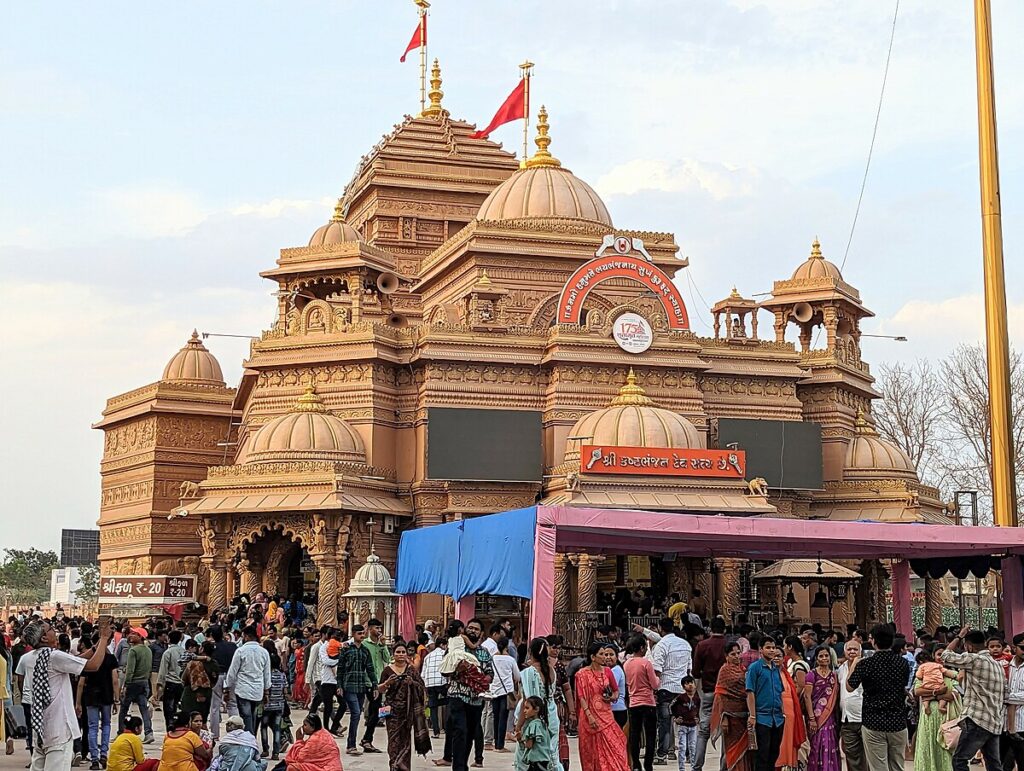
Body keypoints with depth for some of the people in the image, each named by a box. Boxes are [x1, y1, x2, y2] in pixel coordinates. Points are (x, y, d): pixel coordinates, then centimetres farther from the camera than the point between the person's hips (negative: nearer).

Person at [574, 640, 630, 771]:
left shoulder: (607, 671, 8)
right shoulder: (582, 674, -5)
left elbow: (616, 691, 17)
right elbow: (582, 697, -9)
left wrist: (612, 697, -6)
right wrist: (589, 716, -17)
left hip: (606, 714, 4)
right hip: (590, 715, -4)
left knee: (612, 747, -3)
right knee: (593, 750, 1)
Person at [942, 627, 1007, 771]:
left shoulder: (975, 659, -11)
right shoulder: (998, 665, 16)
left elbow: (946, 655, -3)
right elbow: (1004, 697, 17)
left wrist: (959, 636, 9)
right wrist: (1002, 722, 20)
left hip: (977, 721, -8)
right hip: (995, 724, 8)